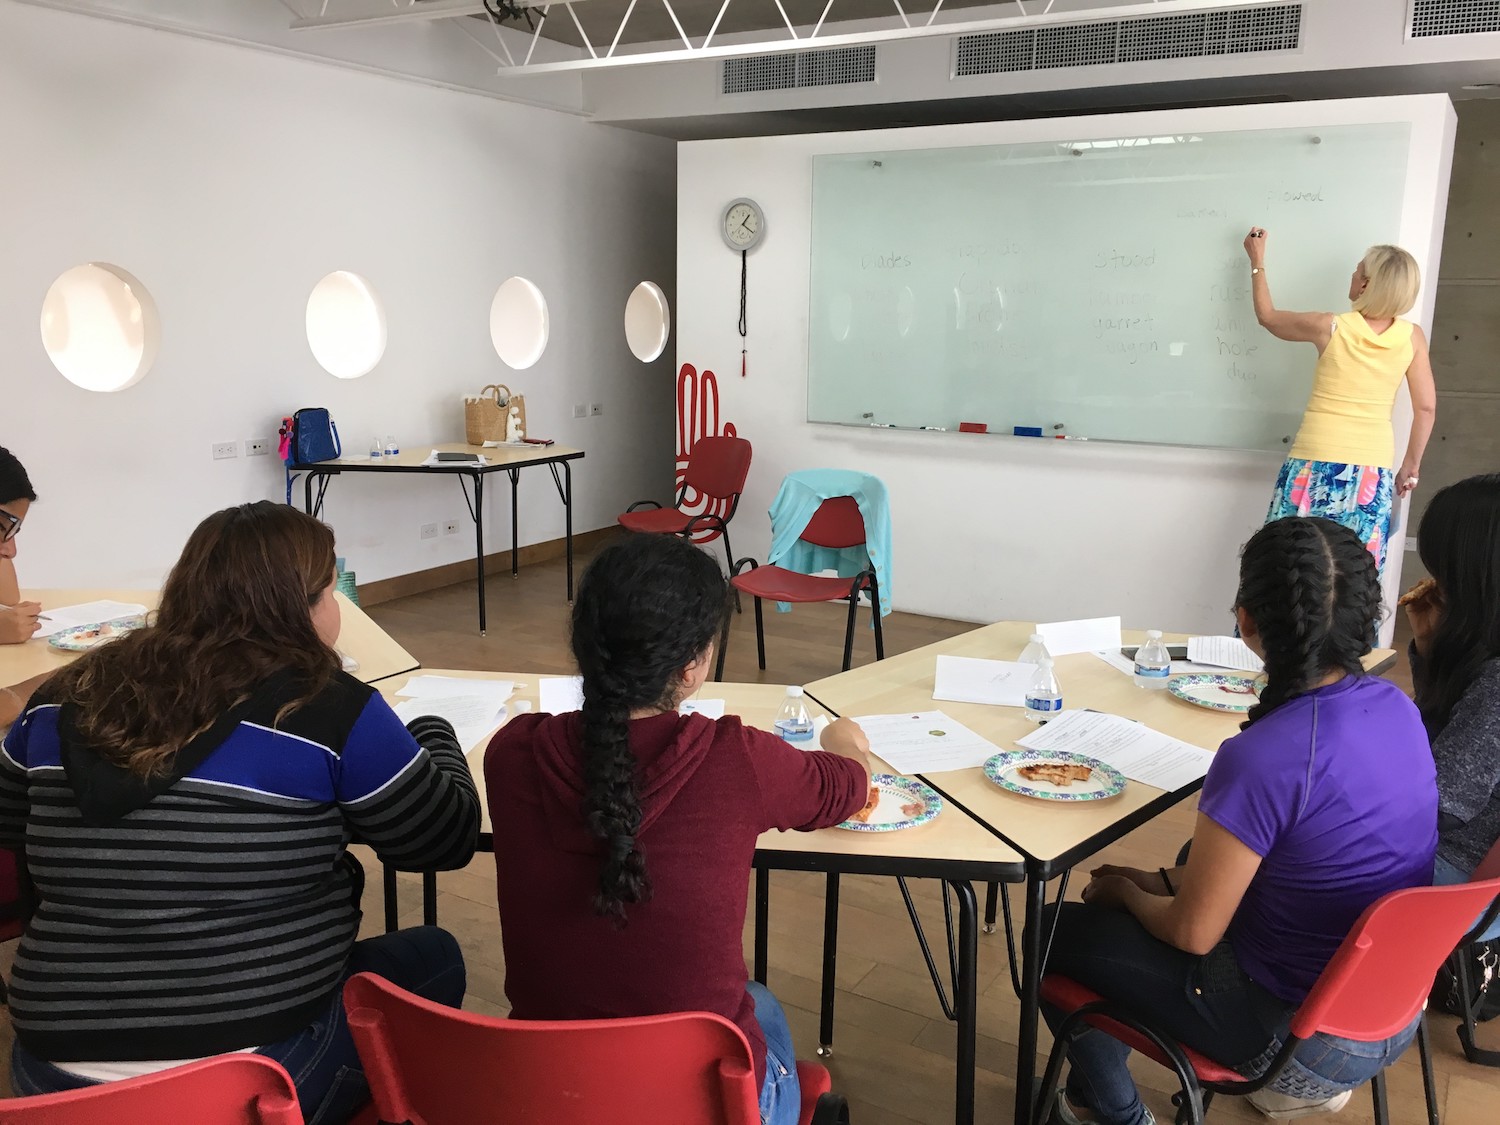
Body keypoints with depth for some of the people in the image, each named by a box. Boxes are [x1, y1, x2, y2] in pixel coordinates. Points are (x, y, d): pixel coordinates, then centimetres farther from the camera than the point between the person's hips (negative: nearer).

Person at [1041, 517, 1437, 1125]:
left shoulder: (1264, 759, -32)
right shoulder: (1396, 707, -7)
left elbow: (1192, 932, -20)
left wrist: (1127, 893, 2)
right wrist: (1163, 881, 9)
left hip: (1298, 1028, -7)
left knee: (1057, 933, 7)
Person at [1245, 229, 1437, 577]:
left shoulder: (1330, 326, -6)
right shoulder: (1412, 337, -1)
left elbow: (1267, 316, 11)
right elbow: (1426, 409, 3)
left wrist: (1257, 260, 24)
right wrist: (1410, 466, 15)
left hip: (1317, 463, -2)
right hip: (1373, 469, 2)